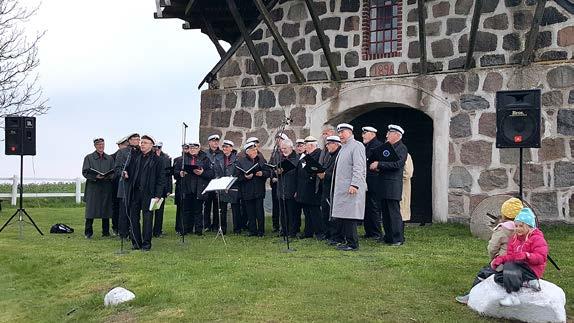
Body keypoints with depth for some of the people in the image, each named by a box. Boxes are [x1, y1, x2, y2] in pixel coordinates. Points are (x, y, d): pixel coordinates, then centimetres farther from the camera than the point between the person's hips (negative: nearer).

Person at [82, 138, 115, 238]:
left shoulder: (110, 158, 15)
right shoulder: (89, 158, 6)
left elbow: (114, 172, 13)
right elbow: (85, 172, 0)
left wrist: (109, 176, -8)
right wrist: (96, 176, -15)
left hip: (106, 188, 3)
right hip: (93, 187, -2)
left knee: (106, 210, 4)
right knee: (90, 210, -5)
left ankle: (106, 232, 13)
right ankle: (88, 233, 4)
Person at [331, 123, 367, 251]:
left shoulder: (357, 146, -7)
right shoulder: (343, 148, 22)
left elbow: (359, 168, -16)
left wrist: (354, 185, -23)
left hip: (351, 189, -9)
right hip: (341, 188, 9)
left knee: (349, 216, -8)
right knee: (343, 215, 10)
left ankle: (353, 243, -2)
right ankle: (346, 240, 16)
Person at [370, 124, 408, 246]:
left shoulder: (402, 148, -7)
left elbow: (397, 164, -20)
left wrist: (379, 164, -17)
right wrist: (376, 167, 2)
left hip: (393, 185, -9)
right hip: (384, 185, 9)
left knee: (394, 212, -6)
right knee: (385, 212, 12)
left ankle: (398, 239, 1)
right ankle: (388, 237, 21)